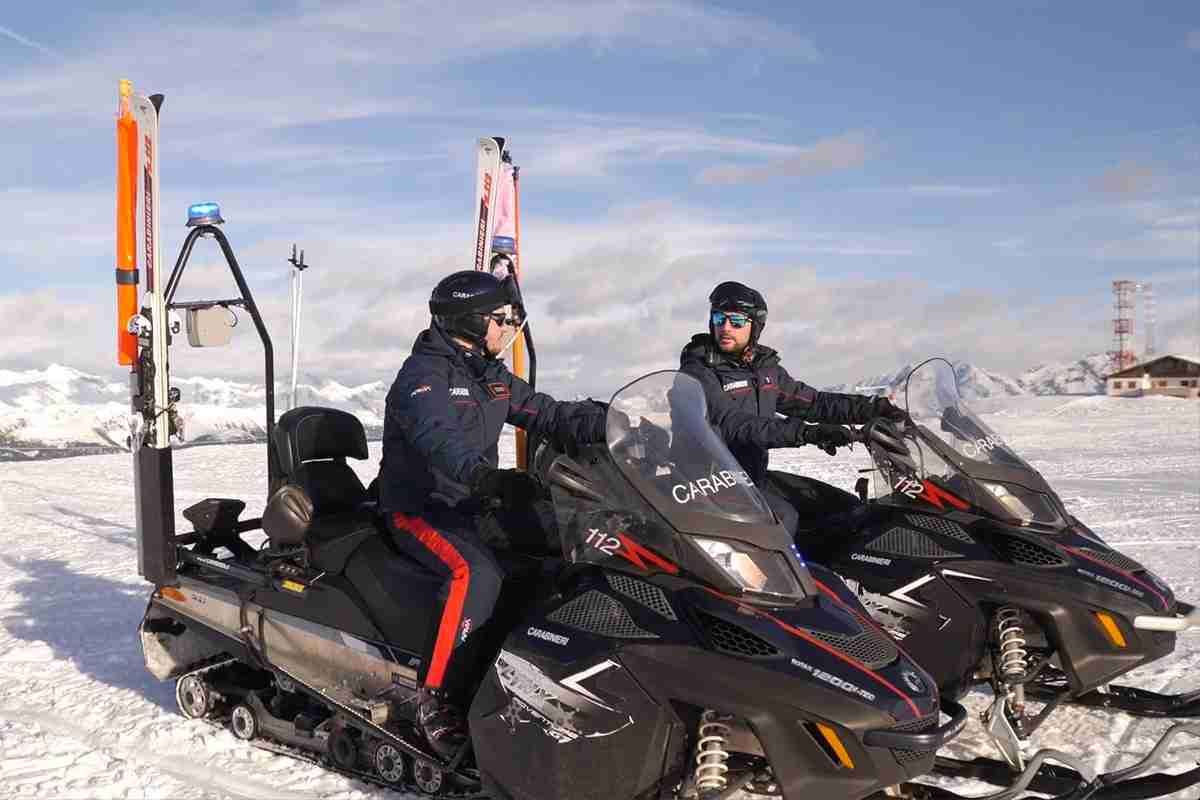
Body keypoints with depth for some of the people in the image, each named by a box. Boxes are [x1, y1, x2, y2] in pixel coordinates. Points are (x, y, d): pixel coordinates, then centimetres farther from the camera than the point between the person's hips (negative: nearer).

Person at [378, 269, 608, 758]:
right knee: (477, 573, -34)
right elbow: (438, 438, -35)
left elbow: (549, 416, 8)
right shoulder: (423, 375, -15)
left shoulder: (494, 379, 12)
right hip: (420, 510, -8)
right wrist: (485, 476, -54)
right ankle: (438, 702, -27)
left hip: (475, 506, 8)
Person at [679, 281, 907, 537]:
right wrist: (807, 433, -35)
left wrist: (872, 408, 7)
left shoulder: (765, 367, 11)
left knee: (847, 506, 4)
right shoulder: (698, 371, -13)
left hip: (756, 475, 8)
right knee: (783, 517, -33)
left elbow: (810, 402, 18)